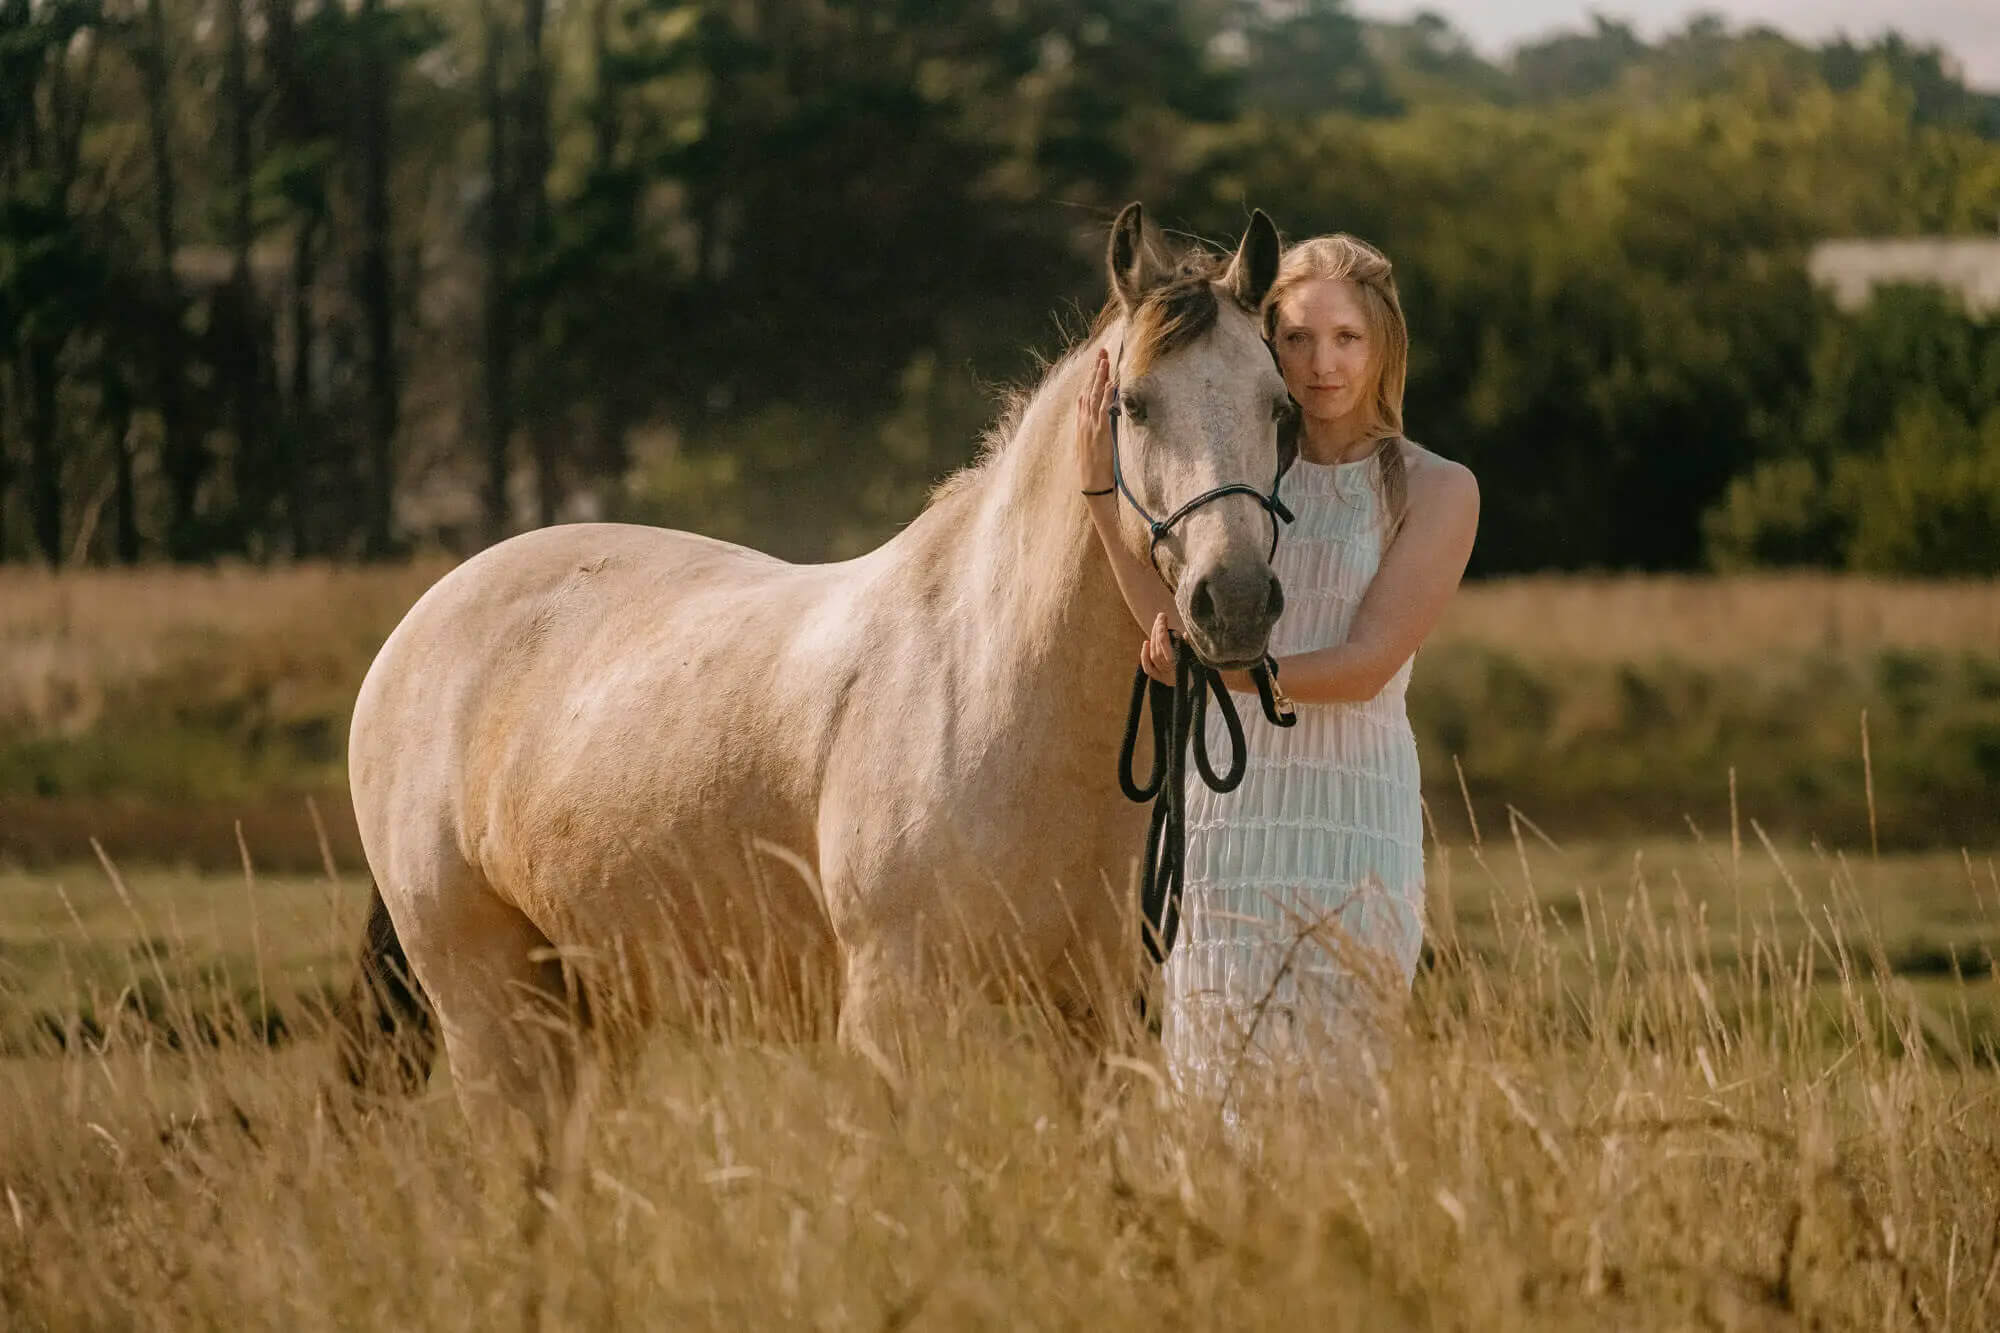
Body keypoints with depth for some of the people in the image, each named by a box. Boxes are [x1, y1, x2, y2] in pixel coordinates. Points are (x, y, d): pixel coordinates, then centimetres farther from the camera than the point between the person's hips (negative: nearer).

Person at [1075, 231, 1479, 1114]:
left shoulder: (1436, 492, 2)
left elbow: (1365, 665, -8)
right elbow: (1178, 625, -1)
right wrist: (1103, 492, -8)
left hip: (1352, 817, -3)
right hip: (1225, 810, 3)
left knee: (1308, 1091, -8)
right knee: (1223, 1093, 2)